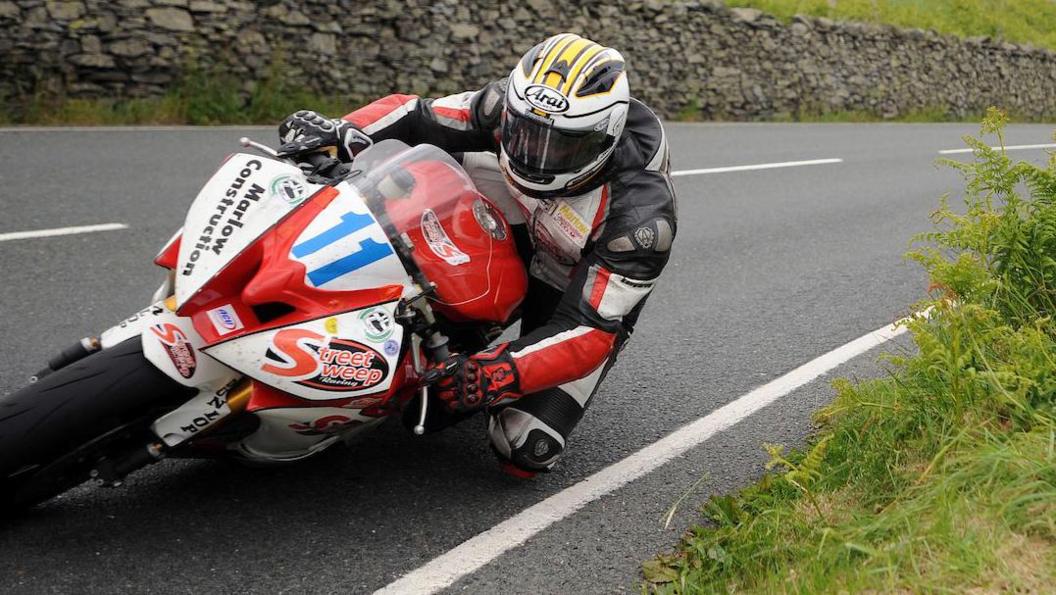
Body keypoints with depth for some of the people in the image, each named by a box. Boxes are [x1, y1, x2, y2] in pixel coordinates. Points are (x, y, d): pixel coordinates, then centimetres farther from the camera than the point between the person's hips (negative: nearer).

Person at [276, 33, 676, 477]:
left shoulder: (643, 213, -36)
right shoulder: (515, 104, -25)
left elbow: (591, 331, -35)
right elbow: (415, 115, -15)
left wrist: (498, 375, -49)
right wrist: (342, 133, -36)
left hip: (587, 292, -4)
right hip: (523, 237, 4)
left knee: (524, 452, -22)